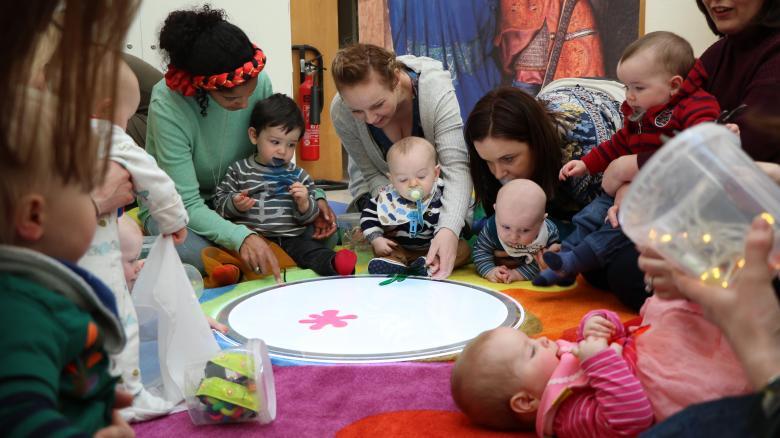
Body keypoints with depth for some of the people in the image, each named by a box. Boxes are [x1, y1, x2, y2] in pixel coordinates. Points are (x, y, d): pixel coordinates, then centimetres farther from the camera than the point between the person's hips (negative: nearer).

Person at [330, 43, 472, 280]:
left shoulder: (435, 87, -38)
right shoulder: (340, 111, -32)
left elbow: (456, 167, -44)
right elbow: (374, 174, -21)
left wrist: (449, 230, -60)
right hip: (381, 187, 0)